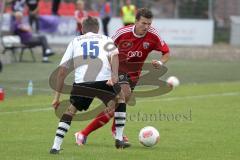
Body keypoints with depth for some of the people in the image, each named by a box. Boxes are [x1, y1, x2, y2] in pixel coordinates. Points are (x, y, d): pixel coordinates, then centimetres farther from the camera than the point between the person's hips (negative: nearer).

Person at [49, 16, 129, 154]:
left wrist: (57, 96, 27)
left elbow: (62, 71, 23)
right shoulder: (106, 39, 28)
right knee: (120, 98, 29)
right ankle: (119, 139, 24)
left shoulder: (75, 41, 30)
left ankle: (56, 146, 5)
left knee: (70, 110, 19)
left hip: (81, 81, 0)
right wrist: (114, 75, -11)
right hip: (104, 79, 0)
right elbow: (115, 55, 3)